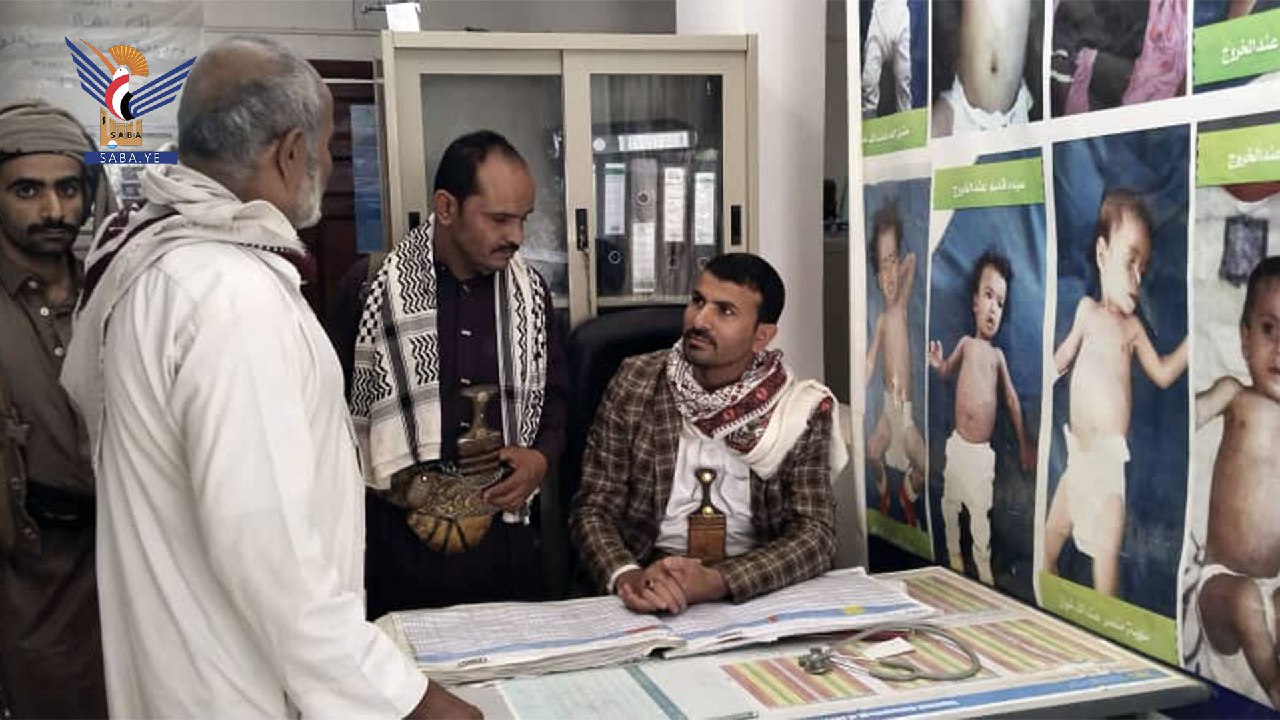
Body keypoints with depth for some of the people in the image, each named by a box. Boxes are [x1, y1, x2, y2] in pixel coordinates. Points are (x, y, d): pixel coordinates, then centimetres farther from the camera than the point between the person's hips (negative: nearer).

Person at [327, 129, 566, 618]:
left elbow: (556, 394, 16)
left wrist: (543, 458, -2)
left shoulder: (530, 290, 6)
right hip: (402, 538, -3)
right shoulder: (371, 288, -5)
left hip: (507, 537, 3)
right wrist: (392, 481, -12)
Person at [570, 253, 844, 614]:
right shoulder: (636, 382, -2)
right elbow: (593, 509, -2)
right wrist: (627, 576, -23)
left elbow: (815, 535, -9)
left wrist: (717, 581, -25)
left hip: (753, 591, 0)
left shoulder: (800, 410, -4)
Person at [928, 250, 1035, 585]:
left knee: (981, 513, 1)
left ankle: (984, 572, 9)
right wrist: (938, 362, -4)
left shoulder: (998, 355, 3)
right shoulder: (965, 343, 3)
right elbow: (948, 369, 22)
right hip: (958, 443, 1)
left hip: (984, 450, -1)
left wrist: (1024, 443, 10)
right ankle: (953, 552, 36)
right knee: (951, 501, 15)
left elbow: (1012, 398, 9)